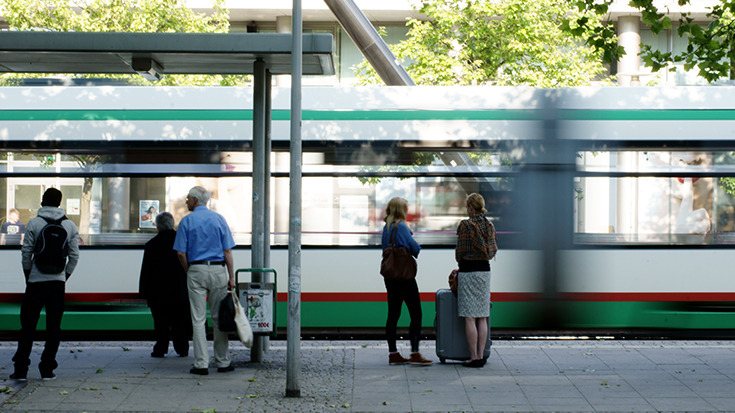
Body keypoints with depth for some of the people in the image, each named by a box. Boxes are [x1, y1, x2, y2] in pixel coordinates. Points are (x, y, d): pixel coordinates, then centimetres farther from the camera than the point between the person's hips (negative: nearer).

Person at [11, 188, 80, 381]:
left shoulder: (34, 223, -3)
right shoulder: (70, 225, 4)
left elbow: (26, 253, -3)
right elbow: (74, 256, 4)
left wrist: (28, 277, 9)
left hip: (36, 281, -1)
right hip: (58, 282, 2)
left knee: (28, 325, 5)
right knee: (54, 327, 6)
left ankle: (21, 369, 3)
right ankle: (47, 369, 5)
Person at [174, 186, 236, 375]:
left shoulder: (187, 221, 0)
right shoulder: (219, 219, 5)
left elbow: (181, 253, -3)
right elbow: (228, 251, 1)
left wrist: (189, 272, 11)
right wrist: (231, 277, 2)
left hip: (196, 270, -2)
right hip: (218, 271, 2)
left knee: (198, 319, 0)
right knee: (219, 317, 7)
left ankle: (201, 363, -3)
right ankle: (223, 362, 10)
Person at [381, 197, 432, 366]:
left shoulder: (386, 228, 11)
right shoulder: (401, 226, -12)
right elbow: (415, 248, -11)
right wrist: (417, 247, 13)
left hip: (390, 276, 8)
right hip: (404, 275, -8)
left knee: (393, 314, 8)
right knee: (416, 314, -4)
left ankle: (393, 354, 9)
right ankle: (415, 353, -7)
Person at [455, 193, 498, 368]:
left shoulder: (465, 225, -11)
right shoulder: (490, 225, 6)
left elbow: (460, 252, -7)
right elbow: (493, 250, 11)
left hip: (468, 272, -6)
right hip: (485, 270, 6)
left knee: (470, 318, -3)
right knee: (482, 318, 8)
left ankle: (474, 357, -4)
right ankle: (481, 356, 8)